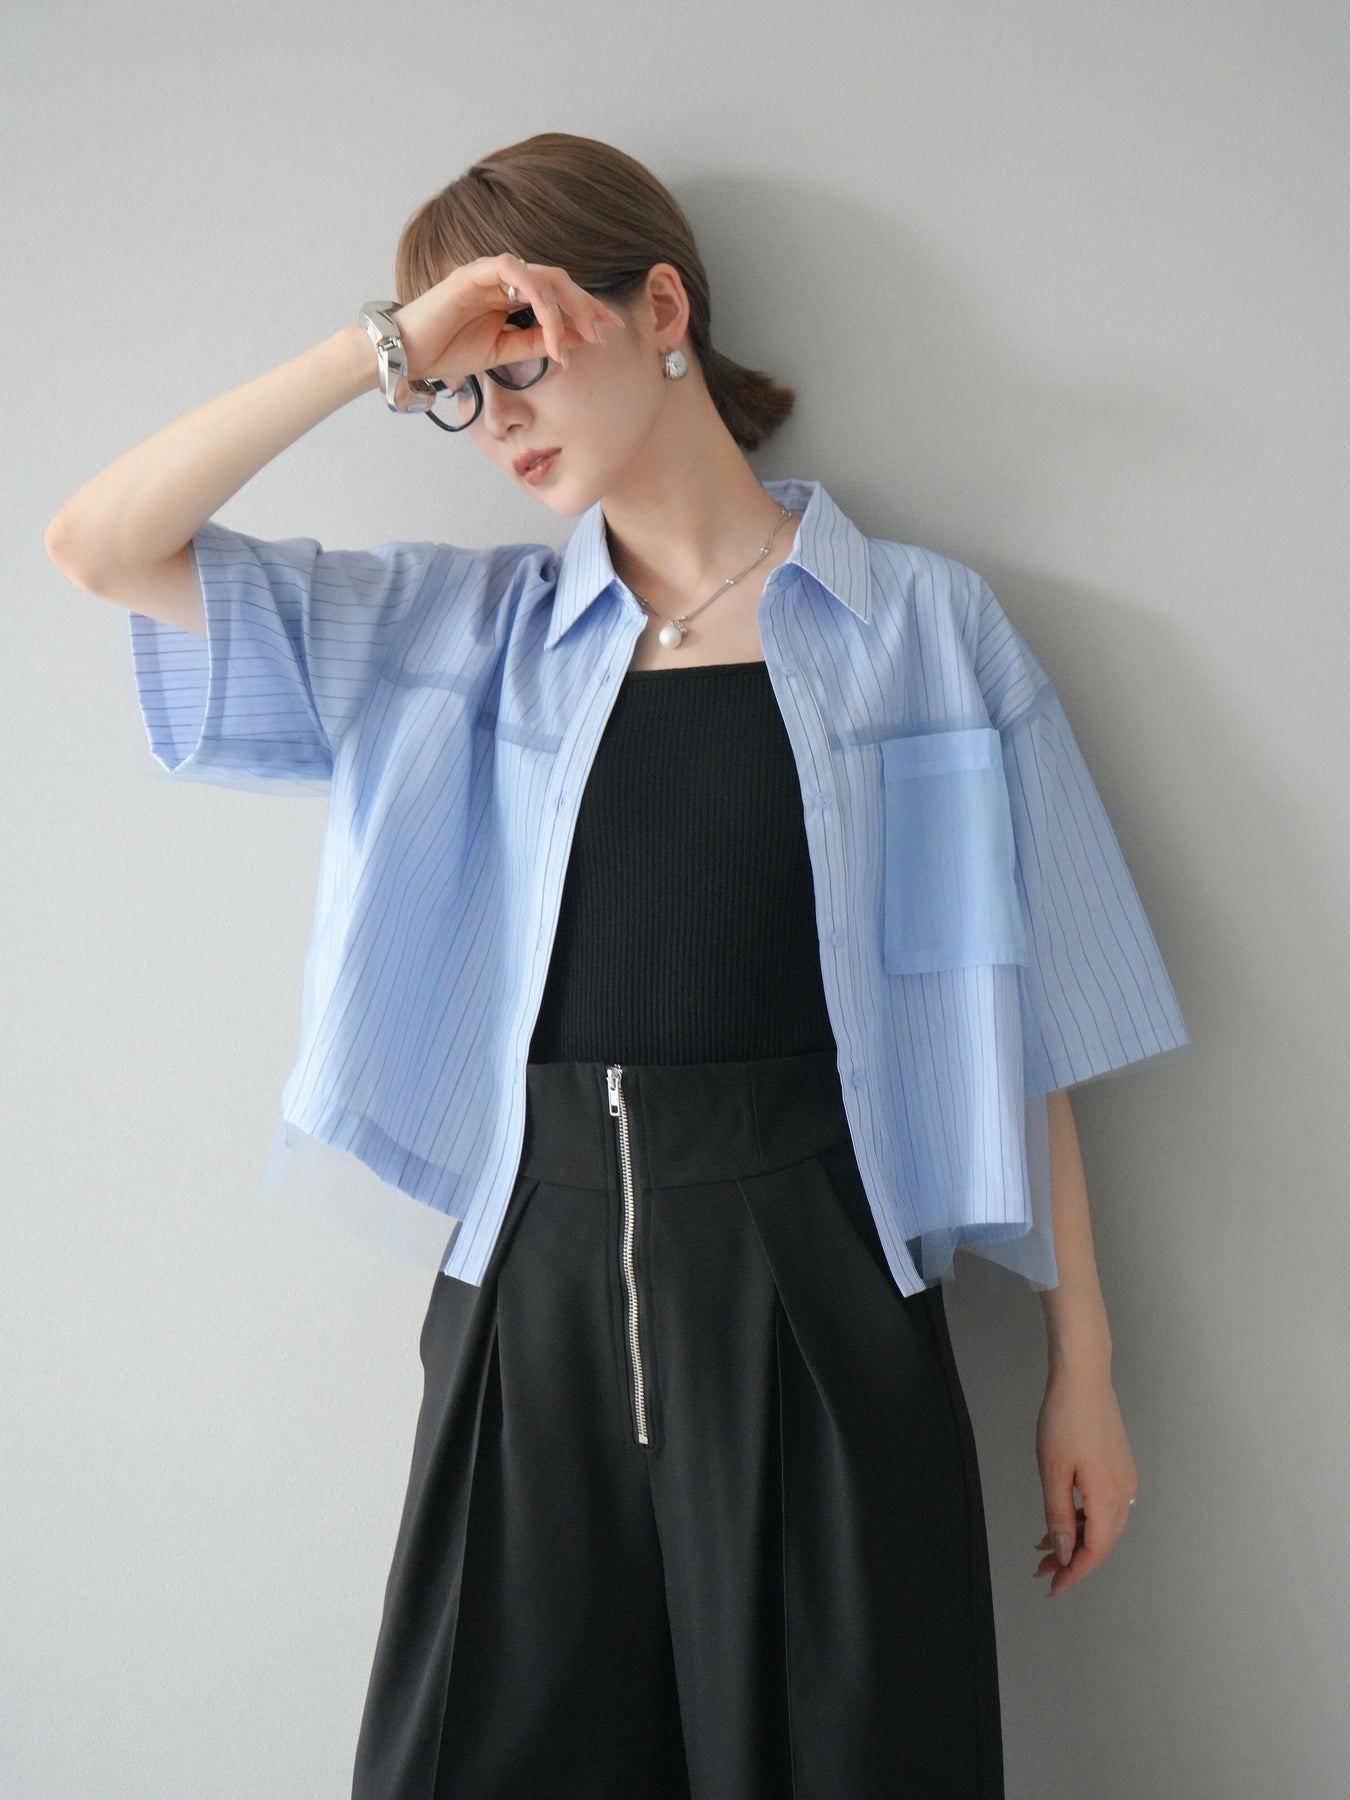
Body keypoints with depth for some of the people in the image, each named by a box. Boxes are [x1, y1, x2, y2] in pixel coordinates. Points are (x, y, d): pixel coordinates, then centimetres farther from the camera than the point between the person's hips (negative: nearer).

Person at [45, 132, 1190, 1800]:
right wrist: (389, 349, -4)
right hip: (536, 1271, 2)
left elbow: (1017, 1026, 3)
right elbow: (98, 546, 3)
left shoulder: (922, 628, 3)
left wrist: (1081, 1369, 3)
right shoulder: (462, 634, 9)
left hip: (813, 1286, -2)